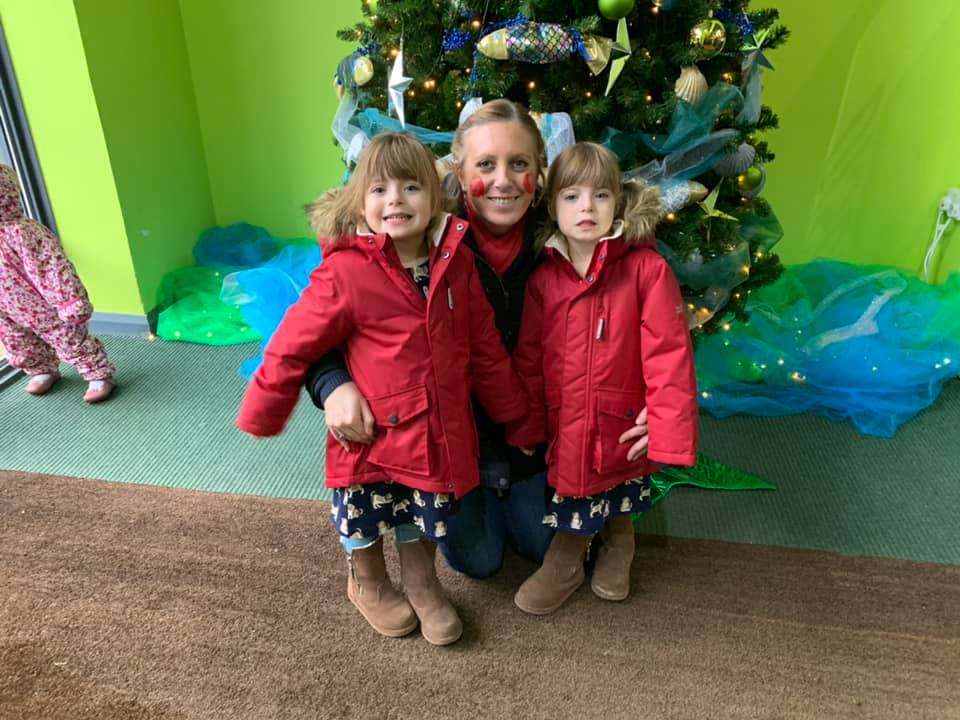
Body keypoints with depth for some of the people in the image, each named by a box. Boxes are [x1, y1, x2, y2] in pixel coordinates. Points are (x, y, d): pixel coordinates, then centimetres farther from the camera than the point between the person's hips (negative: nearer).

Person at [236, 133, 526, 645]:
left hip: (440, 431, 3)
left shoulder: (456, 262, -6)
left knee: (425, 524, 21)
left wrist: (511, 411, 9)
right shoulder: (344, 272, -20)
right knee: (364, 525, 20)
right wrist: (260, 417, -3)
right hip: (372, 431, -3)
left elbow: (484, 346, 2)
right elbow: (293, 347, -12)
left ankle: (421, 582, 50)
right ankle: (367, 585, 50)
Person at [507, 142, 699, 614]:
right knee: (569, 475, 18)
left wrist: (669, 428, -19)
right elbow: (528, 356, 1)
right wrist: (526, 427, 5)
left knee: (619, 501, 17)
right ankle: (566, 561, 46)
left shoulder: (646, 269, -14)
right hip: (565, 420, 2)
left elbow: (668, 351, -16)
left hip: (621, 420, -2)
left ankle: (618, 540, 50)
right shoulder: (543, 277, -4)